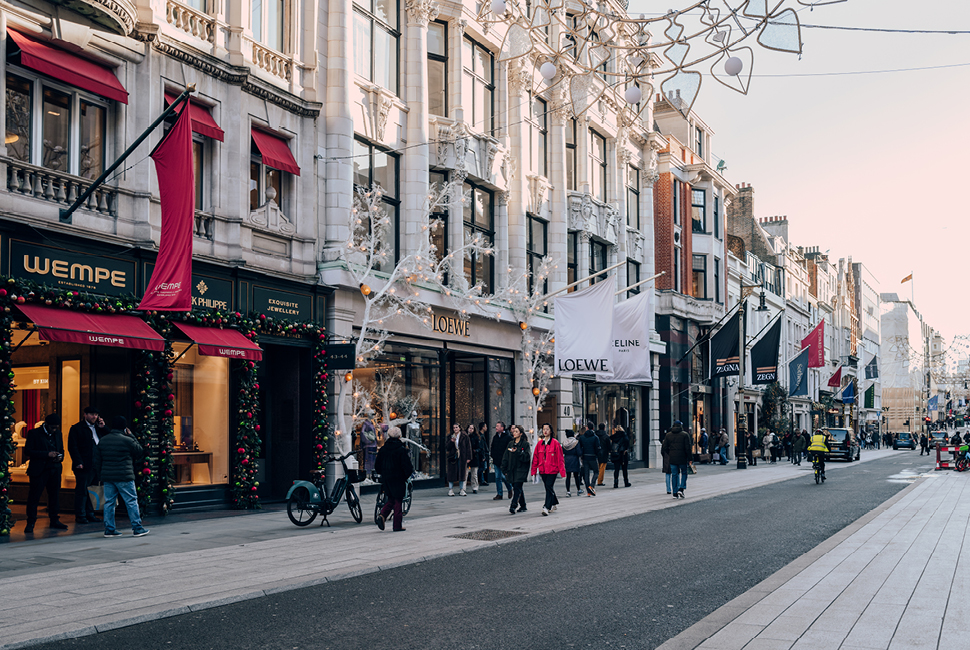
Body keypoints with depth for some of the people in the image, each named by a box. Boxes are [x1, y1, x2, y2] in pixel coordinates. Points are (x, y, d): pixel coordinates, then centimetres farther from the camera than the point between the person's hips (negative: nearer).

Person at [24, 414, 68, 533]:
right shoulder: (34, 433, -3)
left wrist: (60, 457, -2)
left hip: (55, 470, 5)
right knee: (34, 496, -4)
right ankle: (30, 523, 3)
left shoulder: (58, 434, 14)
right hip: (38, 470, -5)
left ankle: (54, 521, 16)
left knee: (55, 495, 7)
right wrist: (47, 454, -18)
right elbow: (28, 450, -10)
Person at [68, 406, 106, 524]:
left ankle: (90, 514, 17)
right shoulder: (77, 428, -2)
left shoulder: (98, 428, 18)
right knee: (81, 491, -1)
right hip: (83, 466, -6)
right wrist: (78, 462, -16)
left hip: (96, 465, 6)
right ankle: (80, 516, 5)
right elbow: (72, 447, -8)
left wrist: (103, 428, 4)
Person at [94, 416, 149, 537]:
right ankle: (137, 528, 4)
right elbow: (139, 452, 4)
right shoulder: (127, 440, -10)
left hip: (107, 476, 6)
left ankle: (109, 529, 11)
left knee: (109, 502, 10)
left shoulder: (102, 440, 9)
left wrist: (100, 474, 22)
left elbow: (97, 460, 14)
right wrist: (131, 436, 8)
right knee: (131, 501, 1)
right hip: (124, 477, -6)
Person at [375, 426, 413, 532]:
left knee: (391, 499, 18)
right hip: (398, 479, -5)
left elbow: (377, 466, 7)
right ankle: (397, 525, 6)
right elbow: (407, 467, -14)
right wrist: (408, 474, 7)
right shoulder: (402, 450, -13)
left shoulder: (383, 449, 2)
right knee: (398, 501, 5)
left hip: (386, 479, 5)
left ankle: (382, 515, -6)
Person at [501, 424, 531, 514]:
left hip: (521, 470, -6)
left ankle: (513, 506, -22)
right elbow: (506, 457, 13)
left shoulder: (525, 444, -3)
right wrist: (504, 469, 7)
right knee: (516, 488, 10)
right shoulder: (511, 443, 14)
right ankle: (523, 506, 22)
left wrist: (517, 452, -21)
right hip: (512, 469, 6)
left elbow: (527, 457, -12)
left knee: (517, 487, -14)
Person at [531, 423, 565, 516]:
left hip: (552, 470, -5)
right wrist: (534, 470, 8)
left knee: (549, 488, -12)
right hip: (542, 470, 5)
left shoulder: (555, 443, -5)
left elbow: (560, 458, -6)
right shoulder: (540, 443, 8)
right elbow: (535, 457, 11)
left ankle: (547, 508, -15)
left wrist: (562, 471, -7)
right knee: (548, 488, 13)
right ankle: (554, 503, 32)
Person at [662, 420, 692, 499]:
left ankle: (675, 493, 7)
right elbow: (688, 448, -7)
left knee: (674, 475, 8)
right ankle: (681, 489, -4)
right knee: (684, 473, 13)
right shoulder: (685, 434, -4)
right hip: (682, 458, -3)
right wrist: (689, 459, -2)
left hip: (672, 459, 3)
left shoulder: (668, 435, 6)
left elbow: (664, 447, 3)